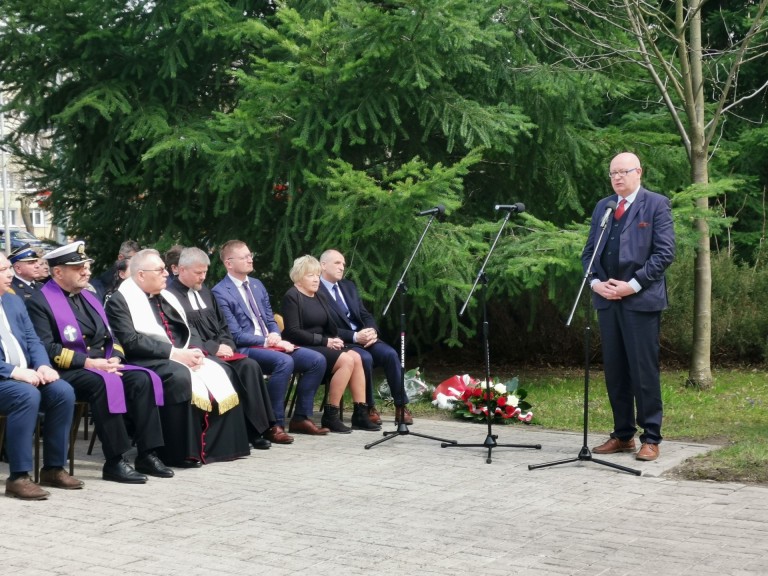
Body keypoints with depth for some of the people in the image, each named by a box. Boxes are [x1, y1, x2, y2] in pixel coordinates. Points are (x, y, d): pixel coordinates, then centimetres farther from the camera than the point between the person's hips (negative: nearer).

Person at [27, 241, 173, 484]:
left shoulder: (88, 297, 21)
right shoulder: (40, 302, -4)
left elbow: (110, 337, 20)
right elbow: (46, 349, -14)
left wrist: (114, 358, -3)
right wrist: (88, 362, -20)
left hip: (102, 366, 7)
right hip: (67, 372, -7)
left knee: (142, 379, -18)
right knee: (104, 383, -36)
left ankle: (147, 455, -17)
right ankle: (113, 462, -30)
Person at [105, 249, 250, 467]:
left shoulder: (165, 297, 18)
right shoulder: (120, 300, -7)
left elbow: (187, 331, 18)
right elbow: (131, 342, -18)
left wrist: (192, 351, -5)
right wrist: (174, 353, -21)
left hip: (180, 356, 8)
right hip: (148, 361, -8)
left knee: (216, 371, -13)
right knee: (180, 376, -34)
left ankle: (220, 444, -9)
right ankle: (181, 453, -27)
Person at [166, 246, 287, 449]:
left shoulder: (205, 291, 21)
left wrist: (225, 345, 1)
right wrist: (213, 348, -16)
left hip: (220, 350, 7)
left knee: (250, 366, -20)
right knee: (226, 371, -32)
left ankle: (265, 426, -21)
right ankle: (250, 430, -25)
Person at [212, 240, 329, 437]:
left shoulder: (257, 285, 17)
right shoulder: (220, 293, -8)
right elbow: (235, 335, -13)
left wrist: (275, 335, -5)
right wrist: (268, 341, -18)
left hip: (269, 344, 8)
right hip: (245, 349, -8)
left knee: (317, 360, -9)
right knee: (284, 361, -35)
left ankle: (301, 418, -1)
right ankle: (274, 423, -24)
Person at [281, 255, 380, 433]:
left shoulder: (320, 298, 19)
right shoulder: (292, 297, -6)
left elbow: (330, 327, 18)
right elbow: (293, 332, -16)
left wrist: (335, 340, -6)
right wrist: (324, 341, -17)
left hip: (323, 346, 7)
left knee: (356, 357, -18)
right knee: (346, 360, -26)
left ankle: (360, 414, -17)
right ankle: (330, 416, -20)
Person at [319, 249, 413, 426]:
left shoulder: (349, 286, 16)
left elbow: (365, 315, 15)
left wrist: (372, 330, -8)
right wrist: (354, 337, -23)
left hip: (363, 336, 7)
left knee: (390, 353, -19)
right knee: (365, 358, -33)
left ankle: (401, 407, -13)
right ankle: (369, 408, -16)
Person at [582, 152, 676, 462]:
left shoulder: (656, 204, 0)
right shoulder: (603, 207, 17)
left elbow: (665, 252, -8)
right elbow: (589, 251, 16)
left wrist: (633, 285, -13)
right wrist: (596, 282, -2)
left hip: (641, 299, -5)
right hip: (607, 298, 5)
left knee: (644, 370, -3)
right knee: (614, 370, 8)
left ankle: (651, 438, 4)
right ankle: (623, 435, 16)